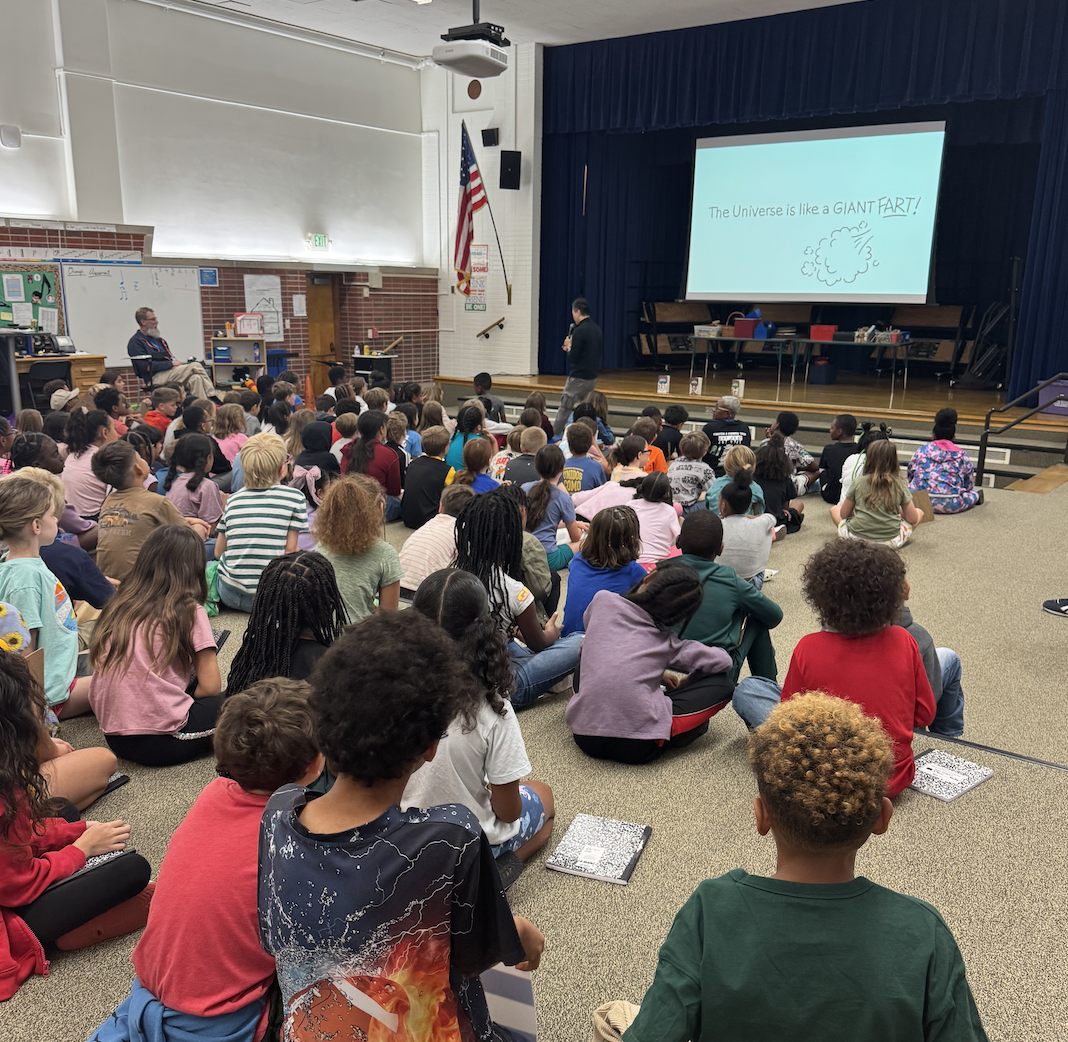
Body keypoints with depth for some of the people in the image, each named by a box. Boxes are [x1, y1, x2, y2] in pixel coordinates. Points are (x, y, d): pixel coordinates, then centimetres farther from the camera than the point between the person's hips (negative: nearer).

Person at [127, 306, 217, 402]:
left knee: (195, 378, -23)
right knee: (195, 366, -21)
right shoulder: (135, 342, -2)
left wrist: (177, 363, 1)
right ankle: (213, 395, -15)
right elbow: (146, 366, -13)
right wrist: (171, 363, -13)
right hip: (155, 378, -8)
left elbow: (170, 358, 26)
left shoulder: (157, 339, 24)